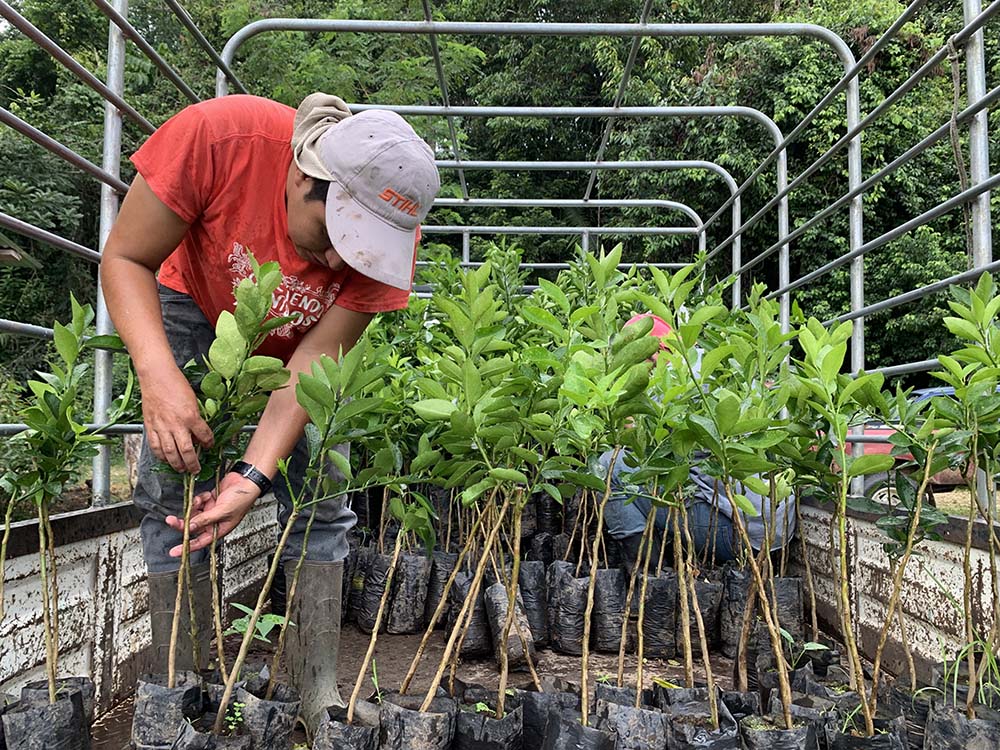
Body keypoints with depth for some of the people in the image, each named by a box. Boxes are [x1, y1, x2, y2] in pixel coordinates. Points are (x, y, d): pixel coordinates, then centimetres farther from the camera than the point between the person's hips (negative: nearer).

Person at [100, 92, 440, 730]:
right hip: (197, 313, 0)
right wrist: (159, 377, -42)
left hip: (304, 339, 1)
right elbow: (125, 259, -26)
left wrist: (254, 476, -40)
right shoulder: (217, 136, -37)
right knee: (173, 495, -10)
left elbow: (314, 362, -28)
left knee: (320, 500, -8)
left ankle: (320, 690, 2)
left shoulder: (390, 229, -30)